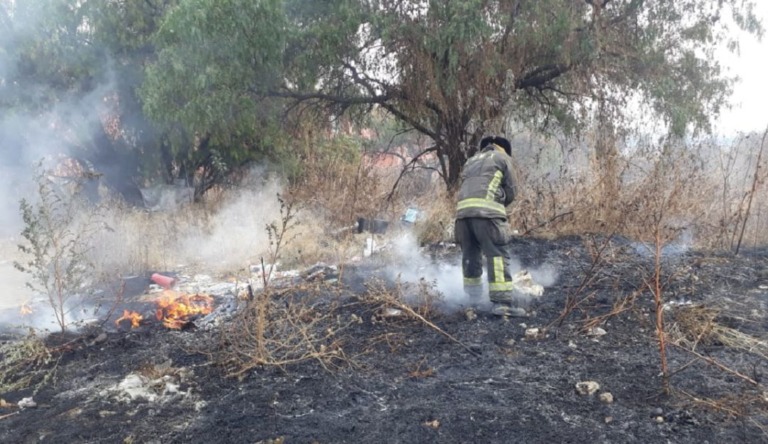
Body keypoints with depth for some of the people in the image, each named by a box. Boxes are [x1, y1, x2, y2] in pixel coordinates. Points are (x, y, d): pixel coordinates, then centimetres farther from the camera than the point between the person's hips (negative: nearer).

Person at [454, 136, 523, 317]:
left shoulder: (470, 161, 33)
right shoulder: (503, 157, 18)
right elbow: (510, 192, 13)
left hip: (463, 209, 6)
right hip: (486, 210, -6)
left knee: (470, 255, 13)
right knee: (498, 256, -6)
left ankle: (472, 300, 20)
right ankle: (502, 302, -13)